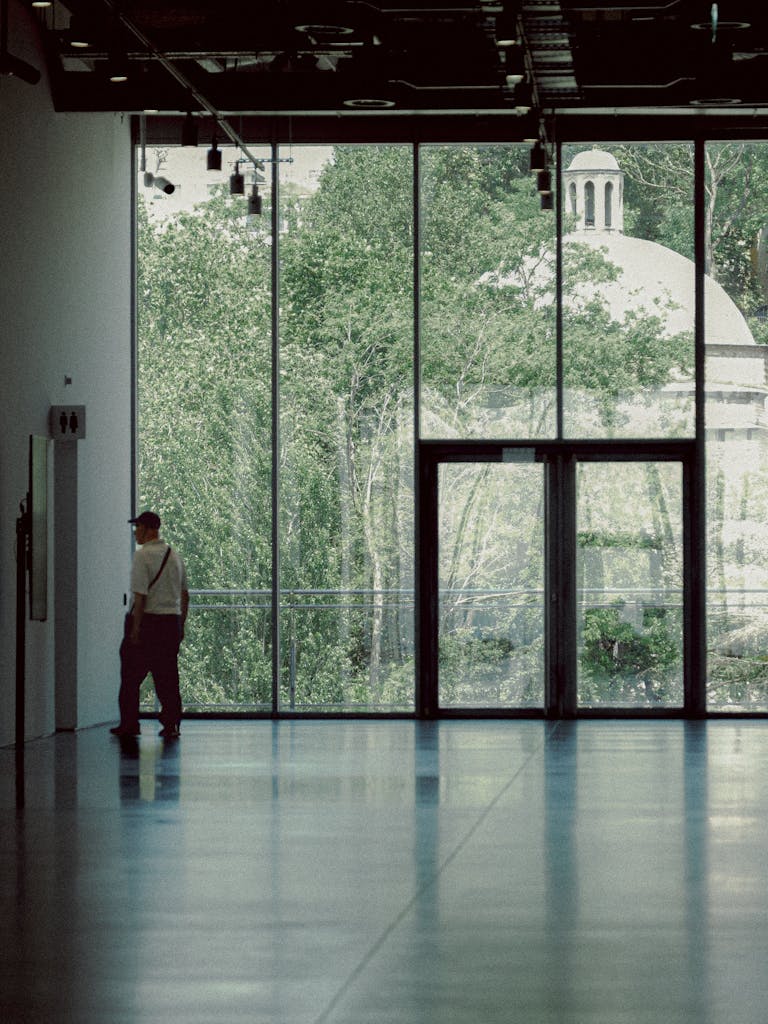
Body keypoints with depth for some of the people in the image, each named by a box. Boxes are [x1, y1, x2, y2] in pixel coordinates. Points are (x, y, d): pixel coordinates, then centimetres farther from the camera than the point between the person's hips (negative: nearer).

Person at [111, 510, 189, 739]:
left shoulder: (143, 555, -11)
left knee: (131, 676, 4)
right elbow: (185, 594, 17)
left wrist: (136, 629, -16)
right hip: (172, 621, 6)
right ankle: (171, 724, 4)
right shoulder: (174, 555, 12)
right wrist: (181, 625, 22)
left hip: (148, 620, -6)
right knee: (167, 677, 8)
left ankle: (129, 724, 7)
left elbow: (140, 596, -17)